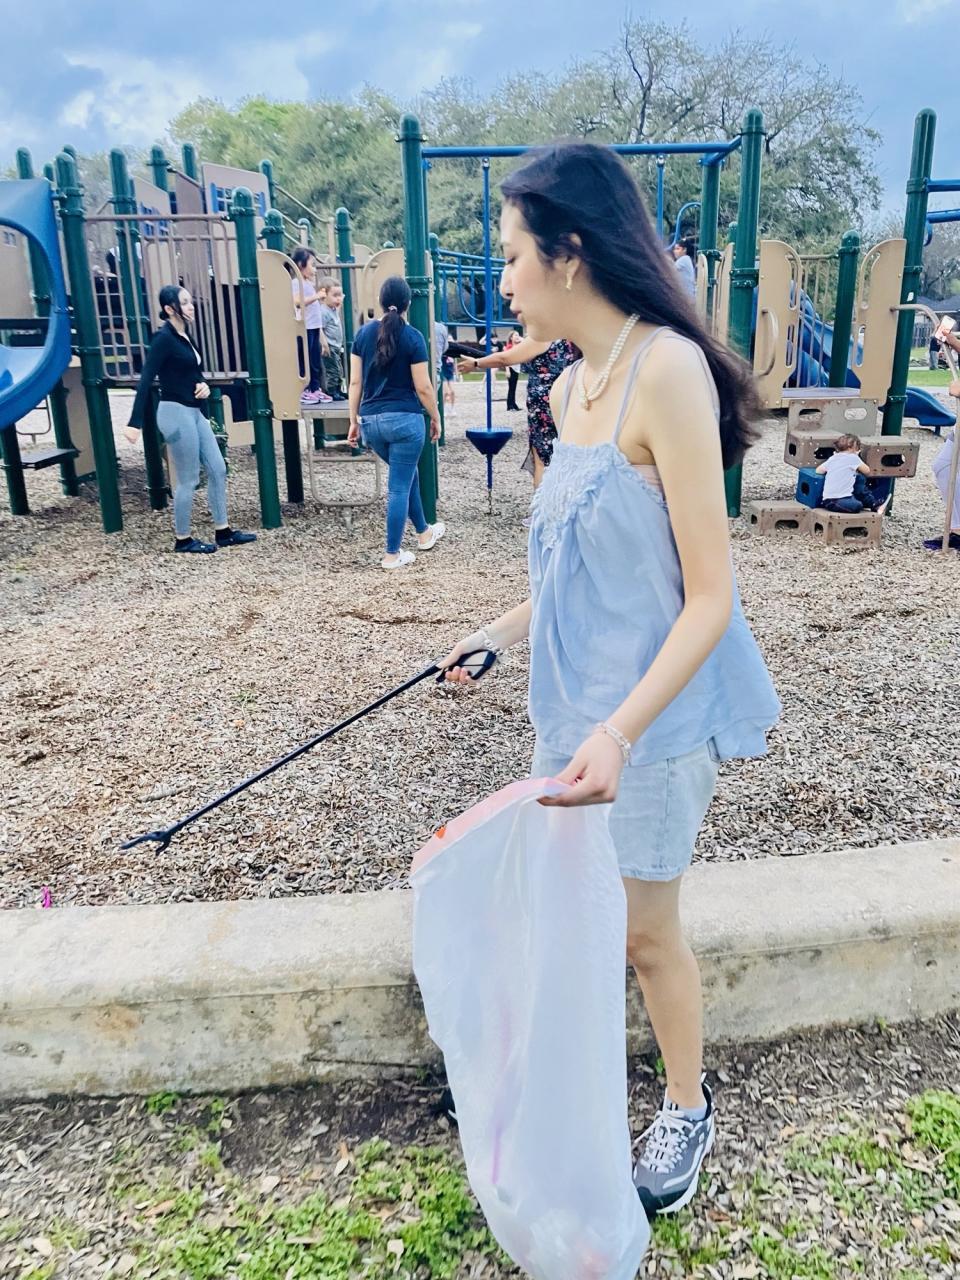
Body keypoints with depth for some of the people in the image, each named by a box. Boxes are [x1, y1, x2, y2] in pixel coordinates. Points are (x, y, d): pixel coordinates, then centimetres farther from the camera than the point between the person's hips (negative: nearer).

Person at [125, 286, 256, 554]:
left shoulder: (184, 336, 12)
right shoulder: (164, 338, -14)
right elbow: (146, 380, -19)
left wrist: (203, 386, 0)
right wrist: (135, 422, -24)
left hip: (194, 412, 9)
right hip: (176, 413, -9)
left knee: (218, 470, 10)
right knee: (188, 479, -1)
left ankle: (223, 532, 19)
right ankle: (183, 539, 13)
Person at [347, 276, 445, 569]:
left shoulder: (364, 333, 5)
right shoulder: (413, 337, -7)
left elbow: (355, 382, 6)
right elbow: (423, 387, -8)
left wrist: (354, 420, 13)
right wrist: (436, 417, 6)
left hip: (371, 420, 5)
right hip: (405, 419, -5)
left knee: (407, 473, 24)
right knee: (399, 486, 2)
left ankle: (424, 533, 38)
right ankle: (392, 555, 7)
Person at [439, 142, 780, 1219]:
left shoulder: (666, 368, -19)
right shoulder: (571, 388, 6)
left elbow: (709, 594, -21)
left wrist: (621, 730, -30)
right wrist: (498, 633, 19)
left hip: (648, 715, -7)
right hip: (572, 703, 7)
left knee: (645, 929, 11)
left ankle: (687, 1107, 39)